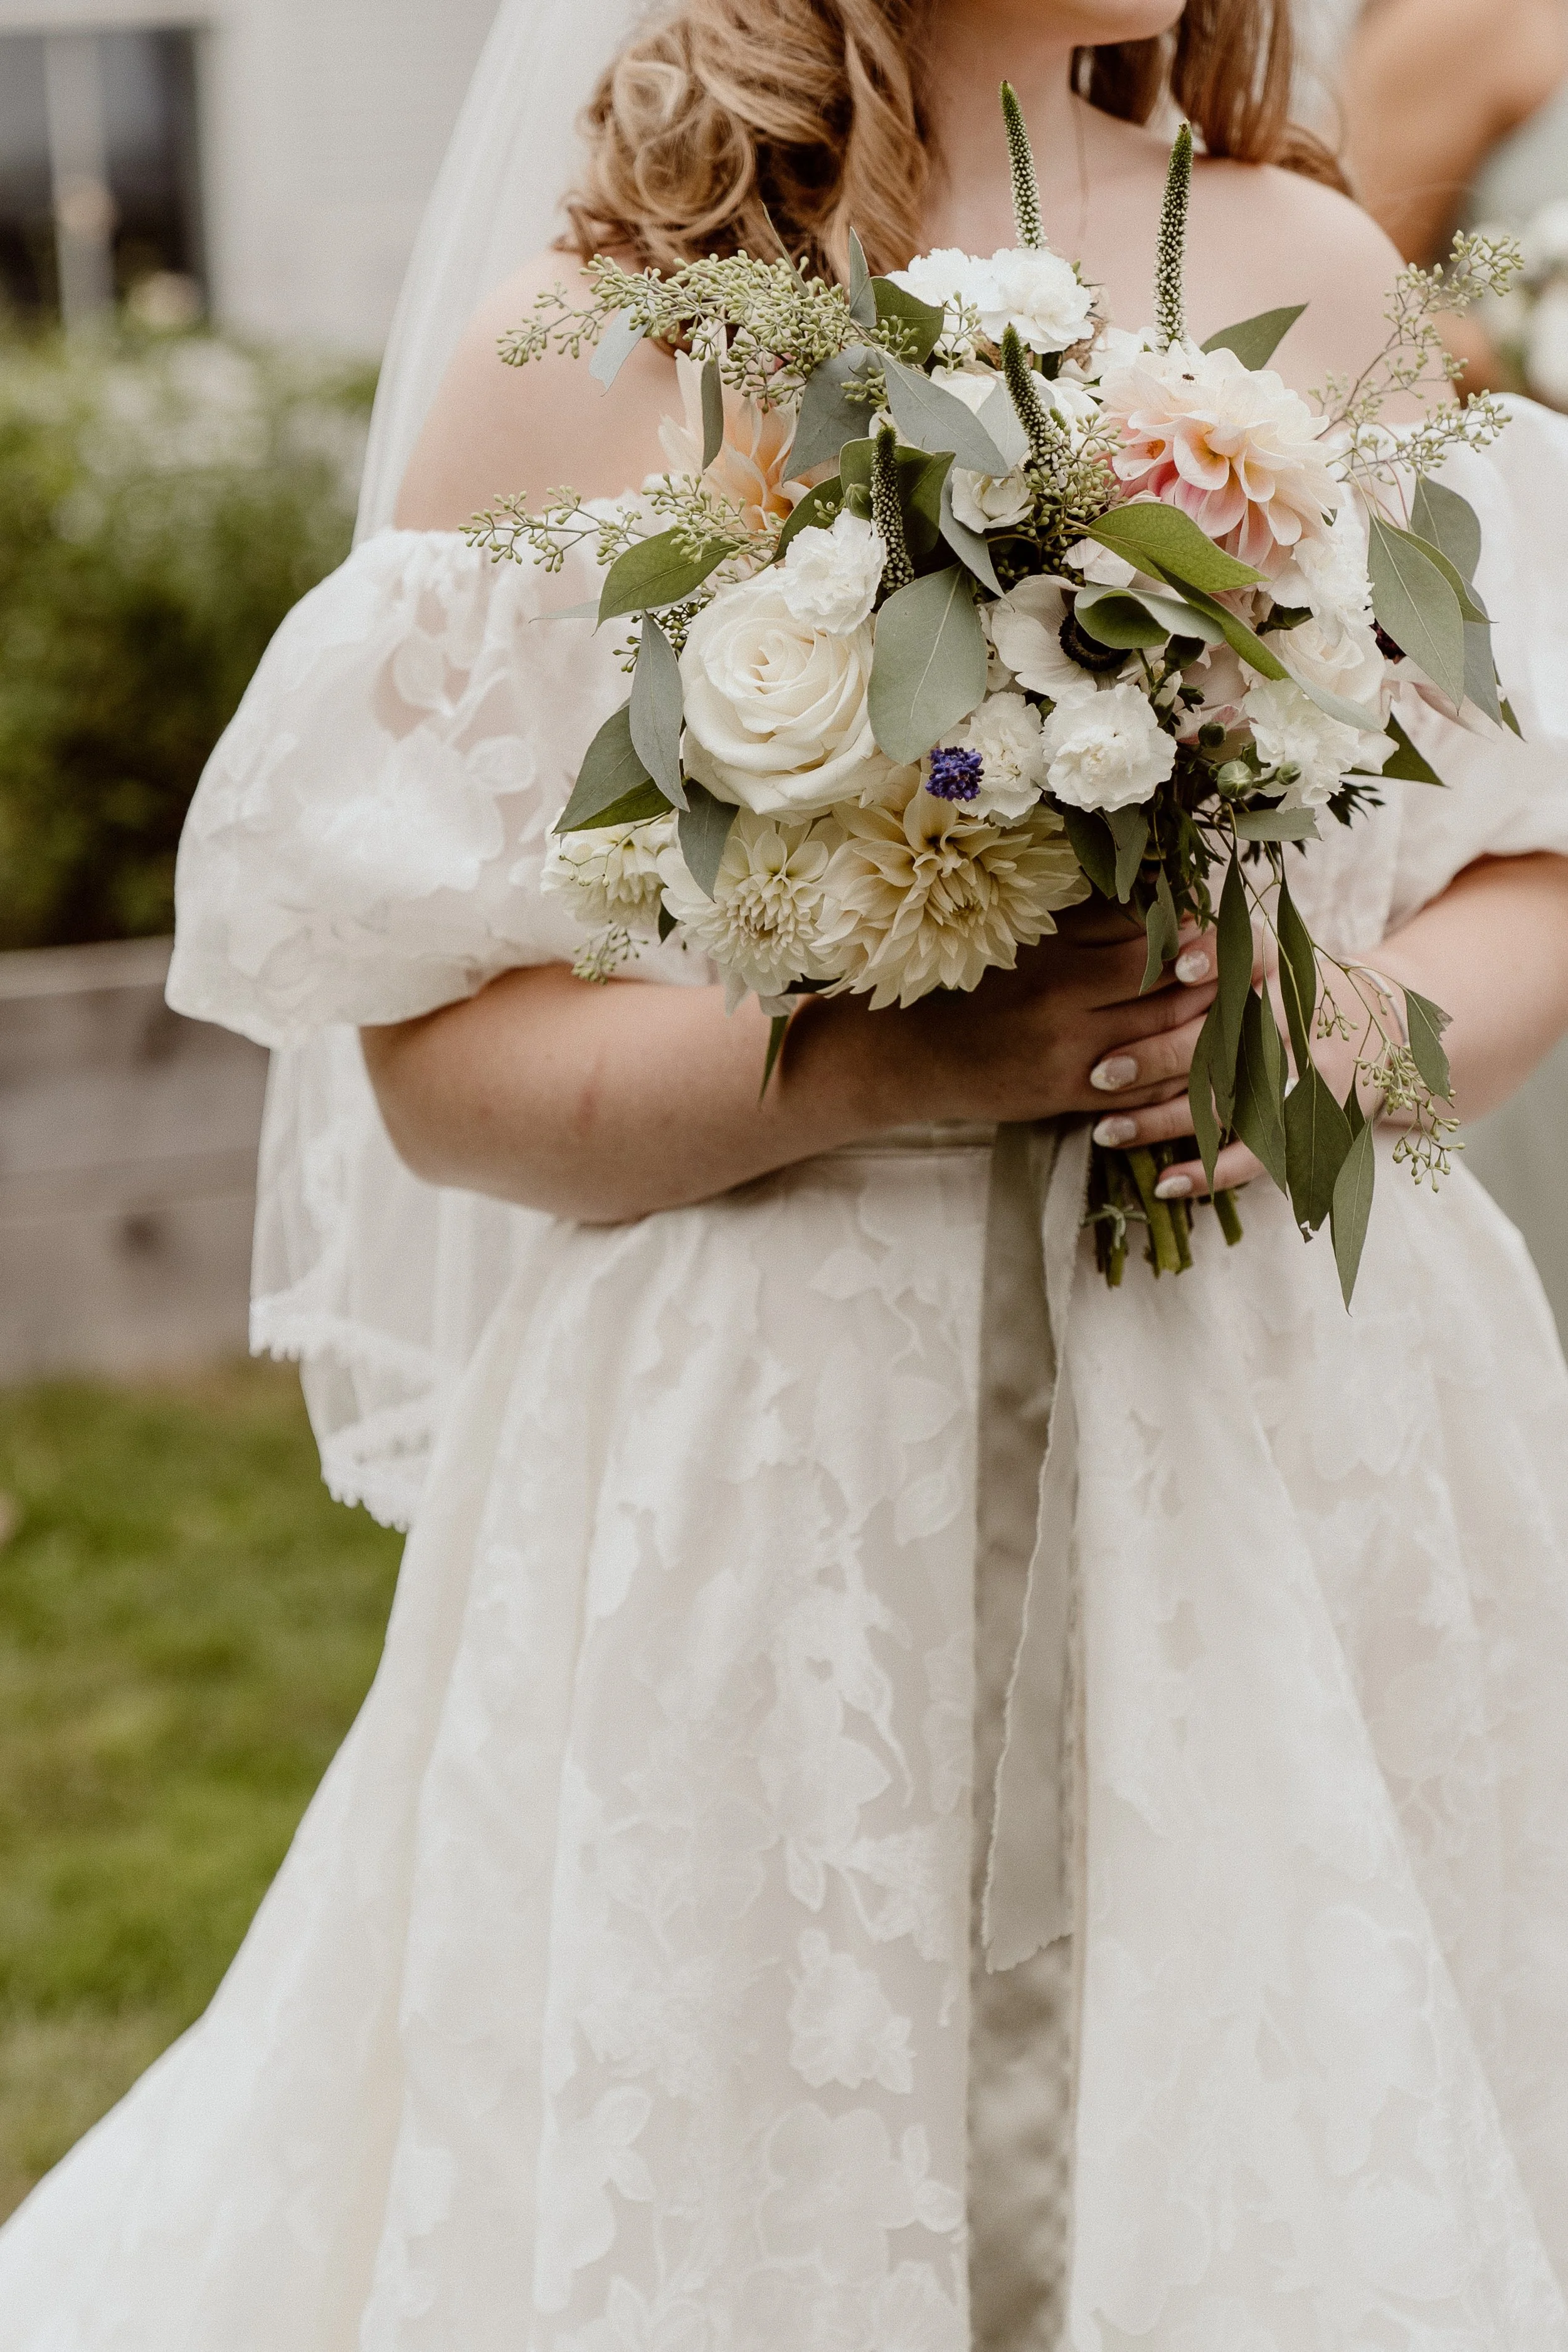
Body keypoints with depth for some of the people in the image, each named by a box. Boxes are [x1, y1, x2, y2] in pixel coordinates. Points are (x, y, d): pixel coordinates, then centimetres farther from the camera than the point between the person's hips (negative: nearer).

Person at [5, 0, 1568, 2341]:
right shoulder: (578, 363, -3)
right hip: (779, 1482, -2)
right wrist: (885, 1060, -20)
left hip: (1309, 1431, 3)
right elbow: (440, 1058, -5)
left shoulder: (1321, 278, 6)